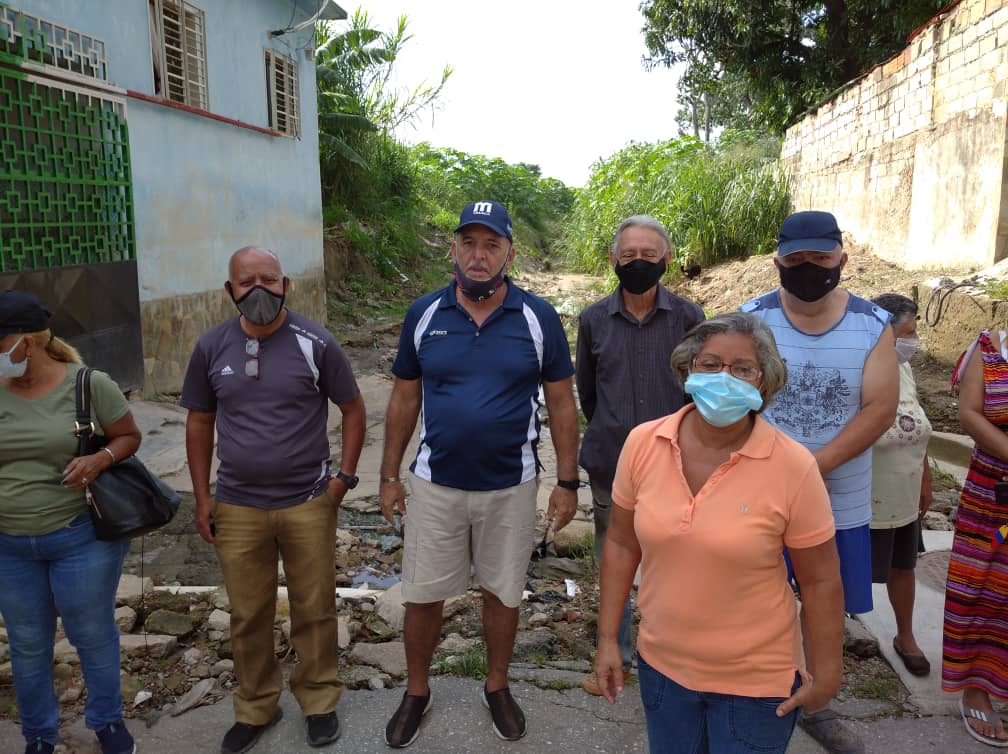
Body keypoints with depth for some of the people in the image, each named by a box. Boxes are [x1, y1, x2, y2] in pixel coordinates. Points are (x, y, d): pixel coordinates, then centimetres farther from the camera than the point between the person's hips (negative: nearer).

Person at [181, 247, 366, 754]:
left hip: (309, 503, -2)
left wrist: (344, 476, -4)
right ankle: (255, 708, 33)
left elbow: (353, 409, 2)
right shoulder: (212, 347, 1)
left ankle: (319, 701, 30)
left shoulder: (315, 342, -6)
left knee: (314, 609, 9)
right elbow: (199, 422, 9)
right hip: (237, 507, 2)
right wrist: (202, 496, 6)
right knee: (247, 615, 13)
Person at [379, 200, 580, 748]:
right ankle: (416, 692, 35)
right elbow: (404, 399, 5)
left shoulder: (538, 318, -6)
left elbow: (561, 403, -1)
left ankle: (497, 687, 39)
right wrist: (389, 476, 5)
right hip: (435, 484, 1)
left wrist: (567, 483, -2)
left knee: (502, 593, 15)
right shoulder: (424, 313, -2)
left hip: (511, 487, 0)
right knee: (423, 596, 11)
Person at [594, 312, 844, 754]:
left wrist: (826, 675, -1)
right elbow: (621, 544, -1)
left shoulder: (793, 467, -19)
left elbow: (820, 580, -9)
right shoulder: (643, 443, -11)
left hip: (756, 680, -2)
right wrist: (608, 640, 2)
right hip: (660, 664, 3)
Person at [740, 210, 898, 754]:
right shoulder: (752, 320, -7)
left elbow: (881, 408, -10)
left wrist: (817, 464, -20)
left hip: (841, 500, 2)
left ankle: (813, 704, 38)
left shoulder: (873, 324, -3)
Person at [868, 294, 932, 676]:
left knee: (902, 567, 23)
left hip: (906, 499, 8)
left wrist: (925, 480, 16)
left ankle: (905, 636, 44)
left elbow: (917, 432, 11)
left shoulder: (905, 370, 1)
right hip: (866, 503, -8)